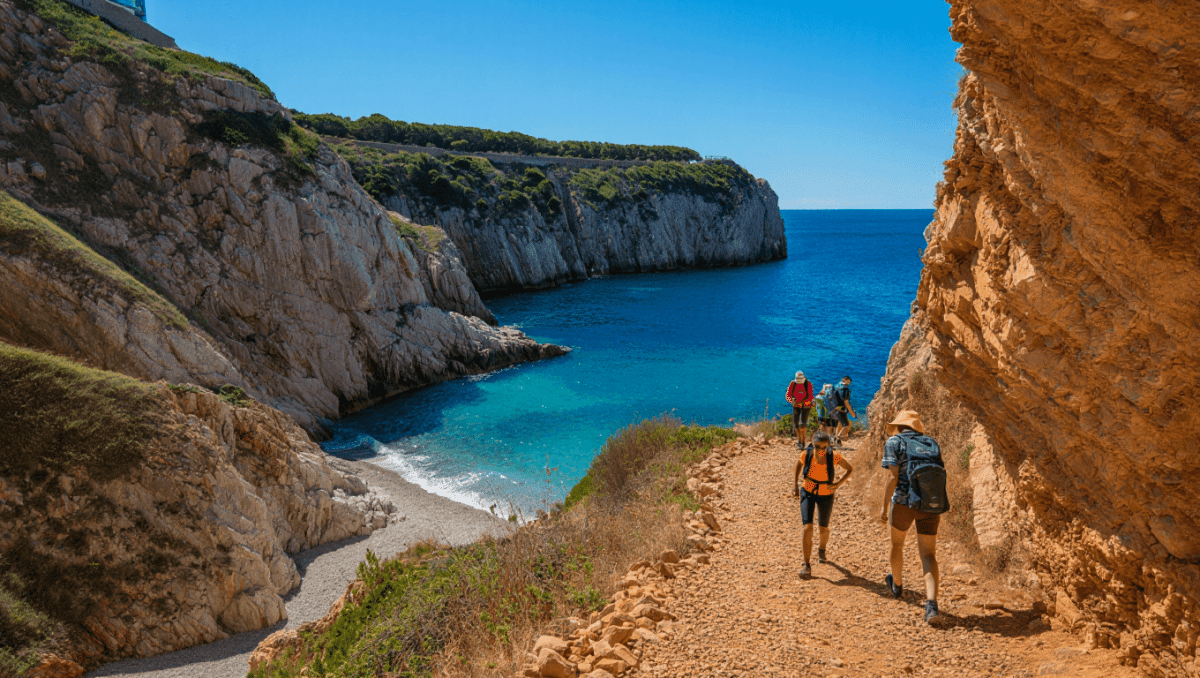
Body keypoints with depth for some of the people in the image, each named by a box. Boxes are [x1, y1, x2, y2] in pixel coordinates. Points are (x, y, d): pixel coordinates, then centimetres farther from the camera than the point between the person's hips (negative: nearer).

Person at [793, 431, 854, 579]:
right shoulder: (806, 454, -22)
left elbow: (850, 468, -7)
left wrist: (838, 483, -18)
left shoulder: (834, 457, -25)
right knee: (807, 528, -14)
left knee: (824, 529, 17)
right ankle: (806, 565, -2)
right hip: (808, 493, 0)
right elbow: (799, 462, 2)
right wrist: (795, 484, -5)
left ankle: (821, 551, 50)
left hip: (826, 496, 1)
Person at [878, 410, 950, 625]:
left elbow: (894, 477, -9)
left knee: (897, 543, 23)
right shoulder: (931, 443, 15)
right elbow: (940, 476, 16)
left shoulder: (894, 442, 1)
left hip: (905, 502, -3)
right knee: (928, 555, 3)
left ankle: (897, 585, 43)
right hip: (932, 505, 3)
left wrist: (884, 506, -4)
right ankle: (931, 604, -16)